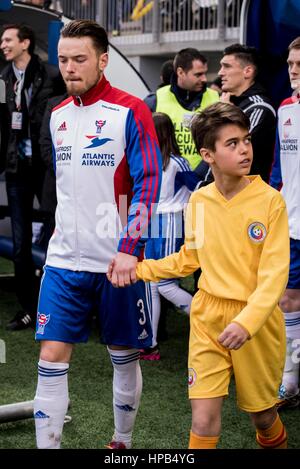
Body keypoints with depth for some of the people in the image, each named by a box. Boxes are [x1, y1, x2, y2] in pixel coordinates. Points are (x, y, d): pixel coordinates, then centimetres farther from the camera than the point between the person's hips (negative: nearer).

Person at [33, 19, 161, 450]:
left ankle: (122, 442, 29)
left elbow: (149, 183, -14)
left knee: (123, 357, 10)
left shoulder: (130, 112, -9)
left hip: (116, 260, -4)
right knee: (52, 359, -1)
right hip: (64, 258, 5)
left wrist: (128, 248, -21)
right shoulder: (58, 115, 9)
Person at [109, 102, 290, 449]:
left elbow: (275, 273, -16)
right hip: (208, 316, 2)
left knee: (261, 413, 14)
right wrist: (137, 270, 6)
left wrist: (246, 322, -29)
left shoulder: (270, 200, -12)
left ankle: (274, 442, 46)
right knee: (203, 418, -4)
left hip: (256, 319, -2)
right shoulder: (198, 201, 0)